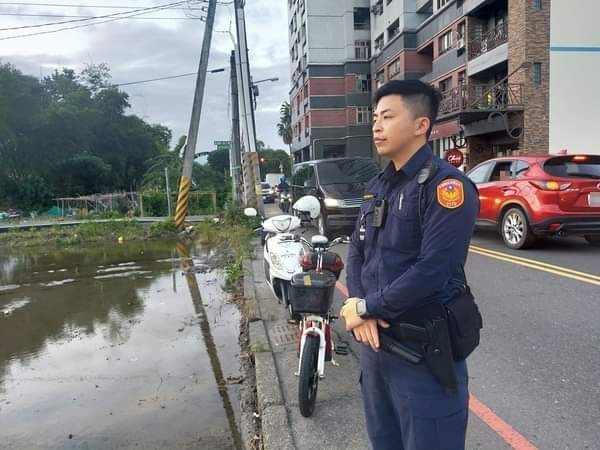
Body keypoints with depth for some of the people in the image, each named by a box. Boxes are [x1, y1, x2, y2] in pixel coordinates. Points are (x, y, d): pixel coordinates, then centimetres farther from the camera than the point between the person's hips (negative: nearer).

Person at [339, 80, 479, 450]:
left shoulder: (445, 185, -15)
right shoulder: (379, 186, 10)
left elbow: (432, 271, -23)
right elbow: (357, 252, 8)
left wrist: (365, 308, -14)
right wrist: (359, 308, -10)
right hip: (375, 339, 8)